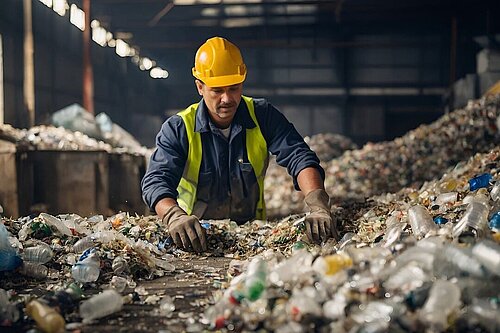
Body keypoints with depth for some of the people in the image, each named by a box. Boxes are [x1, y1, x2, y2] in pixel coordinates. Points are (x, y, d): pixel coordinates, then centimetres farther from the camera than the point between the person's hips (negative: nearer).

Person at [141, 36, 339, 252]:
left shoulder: (263, 116, -4)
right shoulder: (178, 129, -10)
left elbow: (299, 157, -14)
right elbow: (156, 180, -21)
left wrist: (318, 206, -33)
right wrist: (175, 216, -44)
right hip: (196, 234, 0)